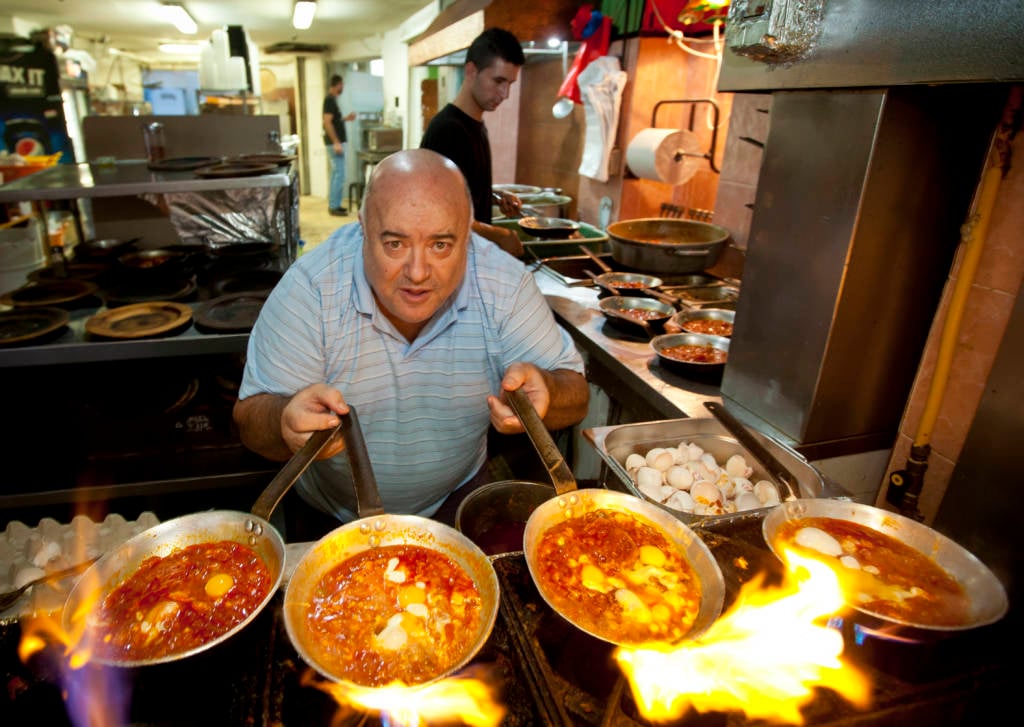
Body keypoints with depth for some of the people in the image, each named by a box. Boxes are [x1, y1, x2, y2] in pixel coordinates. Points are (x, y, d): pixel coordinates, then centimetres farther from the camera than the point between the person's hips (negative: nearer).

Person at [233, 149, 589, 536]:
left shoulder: (504, 283, -14)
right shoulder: (311, 287, -19)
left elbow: (575, 397, -10)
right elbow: (251, 423, -16)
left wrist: (543, 390, -33)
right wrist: (287, 421, -39)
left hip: (457, 502, 1)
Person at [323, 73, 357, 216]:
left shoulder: (333, 99, 15)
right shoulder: (330, 99, -13)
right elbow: (327, 122, -20)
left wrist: (346, 118, 15)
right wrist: (336, 142, -23)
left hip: (337, 141, 10)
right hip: (335, 142, -10)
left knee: (336, 174, 12)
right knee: (339, 174, -9)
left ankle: (334, 204, 17)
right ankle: (334, 206, -6)